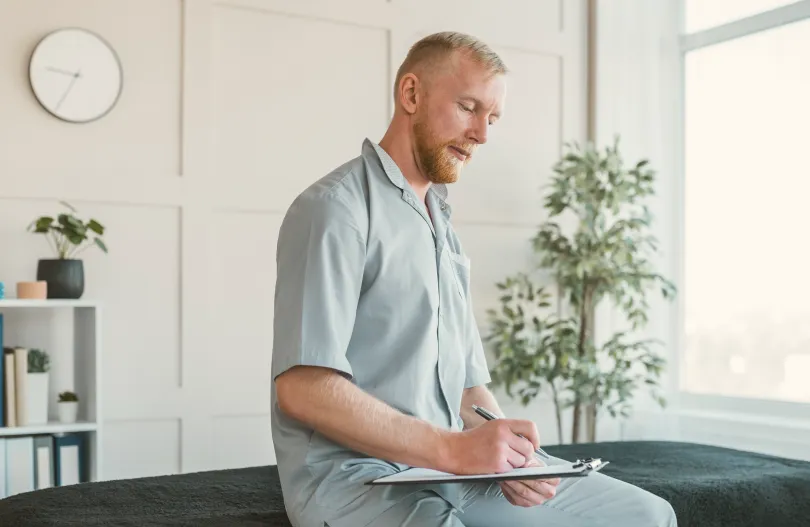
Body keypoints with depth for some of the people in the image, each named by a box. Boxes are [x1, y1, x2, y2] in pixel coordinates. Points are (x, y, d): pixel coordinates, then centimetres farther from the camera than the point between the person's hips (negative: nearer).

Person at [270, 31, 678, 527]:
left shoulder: (443, 225, 20)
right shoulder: (336, 208, -8)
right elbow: (303, 387, -18)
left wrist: (509, 452, -3)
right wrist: (451, 448, -23)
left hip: (452, 464, 9)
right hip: (355, 475, -8)